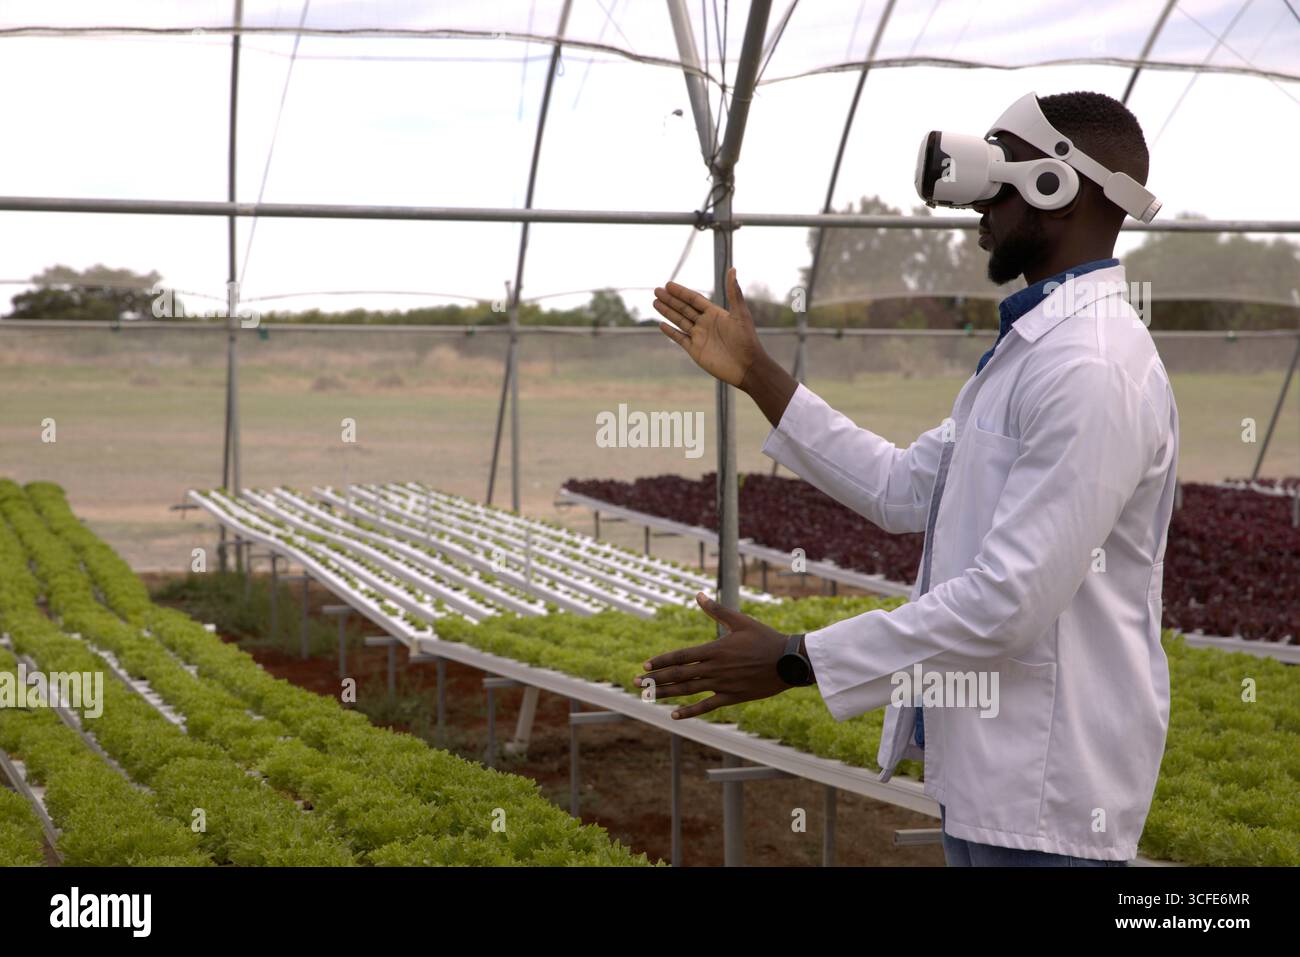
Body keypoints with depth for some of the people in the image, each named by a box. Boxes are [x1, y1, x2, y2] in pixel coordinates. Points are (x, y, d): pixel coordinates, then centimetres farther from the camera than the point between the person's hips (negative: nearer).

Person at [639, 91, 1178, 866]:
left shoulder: (1095, 367, -21)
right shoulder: (1030, 344, 13)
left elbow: (1011, 599, -26)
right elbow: (904, 489, 13)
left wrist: (795, 662, -23)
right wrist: (758, 377, 10)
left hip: (1046, 796, -10)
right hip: (990, 772, 10)